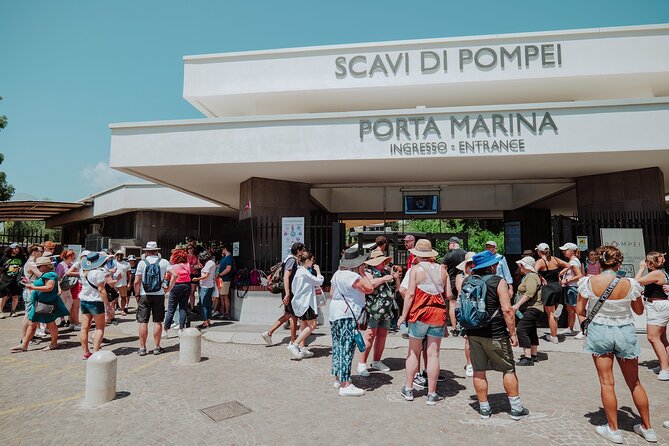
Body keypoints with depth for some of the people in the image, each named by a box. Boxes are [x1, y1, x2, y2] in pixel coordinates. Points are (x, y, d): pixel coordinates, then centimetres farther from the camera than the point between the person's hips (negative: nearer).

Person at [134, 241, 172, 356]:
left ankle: (142, 348, 12)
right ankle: (157, 347, 13)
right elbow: (175, 274, -7)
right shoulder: (163, 262, 0)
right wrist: (169, 288, 3)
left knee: (143, 322, 6)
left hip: (144, 295, -1)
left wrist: (137, 295, 4)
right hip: (159, 295, 1)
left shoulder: (142, 263, -3)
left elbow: (137, 282, -6)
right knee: (157, 322, 6)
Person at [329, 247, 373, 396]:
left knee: (338, 347, 16)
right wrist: (363, 274, -8)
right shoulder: (352, 276, -18)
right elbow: (369, 288, -18)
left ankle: (338, 379, 27)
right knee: (347, 349, -7)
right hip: (347, 316, -10)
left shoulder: (337, 274, 12)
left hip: (335, 314, 10)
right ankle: (345, 385, -4)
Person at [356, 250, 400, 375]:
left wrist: (396, 278, 5)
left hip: (386, 311, 7)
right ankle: (361, 364, -2)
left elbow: (396, 288, 24)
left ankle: (376, 361, 23)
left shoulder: (385, 272, 19)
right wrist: (384, 279, -16)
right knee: (370, 335, -9)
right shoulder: (368, 271, -3)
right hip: (373, 309, -7)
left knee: (382, 335, 10)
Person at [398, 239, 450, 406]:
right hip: (438, 315, 3)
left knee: (413, 352, 11)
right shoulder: (442, 270, 5)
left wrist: (403, 315, -5)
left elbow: (410, 294, -11)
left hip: (419, 315, -2)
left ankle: (408, 389, 22)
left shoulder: (416, 269, -6)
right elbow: (448, 295, 5)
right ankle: (432, 394, 13)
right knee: (433, 354, 7)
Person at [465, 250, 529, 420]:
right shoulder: (499, 282, -12)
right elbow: (507, 310, -18)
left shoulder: (467, 281, 4)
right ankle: (516, 408, 22)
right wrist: (513, 333, -9)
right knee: (508, 369, 13)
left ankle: (484, 408, 22)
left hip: (473, 332, 5)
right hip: (495, 334, -4)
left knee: (479, 371, 11)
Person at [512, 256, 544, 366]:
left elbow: (529, 293, -26)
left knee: (521, 329, -19)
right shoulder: (527, 276, 19)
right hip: (530, 309, 12)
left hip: (532, 309, -12)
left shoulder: (531, 277, -14)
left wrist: (517, 305, -30)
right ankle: (534, 355, 30)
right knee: (531, 332, 19)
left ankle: (527, 357, -20)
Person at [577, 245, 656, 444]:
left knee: (607, 382, 8)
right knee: (634, 383, 18)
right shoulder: (629, 284, -12)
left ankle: (613, 429, 17)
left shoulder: (588, 282, -13)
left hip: (599, 332, -1)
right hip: (624, 332, 1)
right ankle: (647, 428, 32)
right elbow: (639, 311, 5)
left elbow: (580, 310, -6)